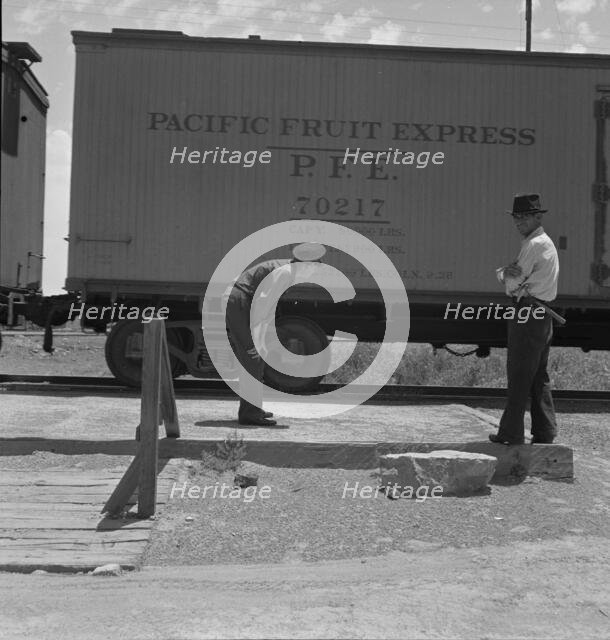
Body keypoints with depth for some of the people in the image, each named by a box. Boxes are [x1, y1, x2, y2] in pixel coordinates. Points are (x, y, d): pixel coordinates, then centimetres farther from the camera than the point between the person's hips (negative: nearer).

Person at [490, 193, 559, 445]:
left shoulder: (534, 244, -14)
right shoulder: (546, 243, 18)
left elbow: (512, 284, -14)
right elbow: (502, 275, 8)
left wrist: (509, 276, 6)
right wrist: (507, 270, -12)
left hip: (527, 313, -10)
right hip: (543, 316, 10)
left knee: (519, 375, -4)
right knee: (539, 376, 13)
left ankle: (511, 433, 2)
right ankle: (545, 432, 18)